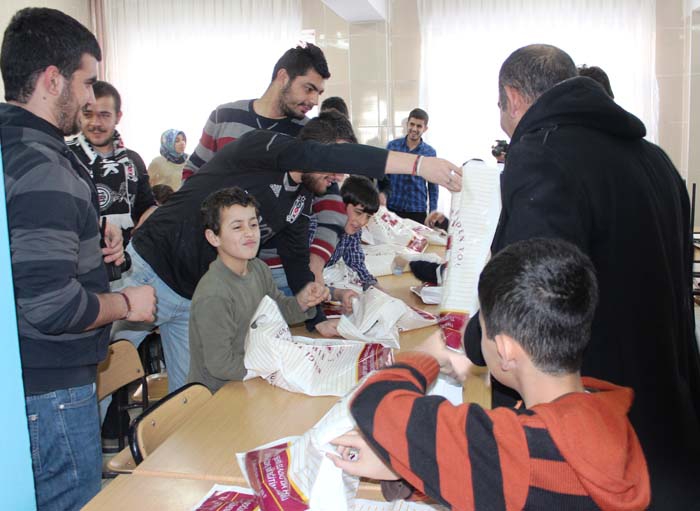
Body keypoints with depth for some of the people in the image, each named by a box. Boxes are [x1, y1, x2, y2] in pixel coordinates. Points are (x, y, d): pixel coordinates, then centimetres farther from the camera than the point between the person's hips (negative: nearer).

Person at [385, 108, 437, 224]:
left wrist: (433, 213, 1)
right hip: (392, 207, 0)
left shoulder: (430, 152, 0)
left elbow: (433, 186, 5)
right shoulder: (392, 145, 1)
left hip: (417, 210, 0)